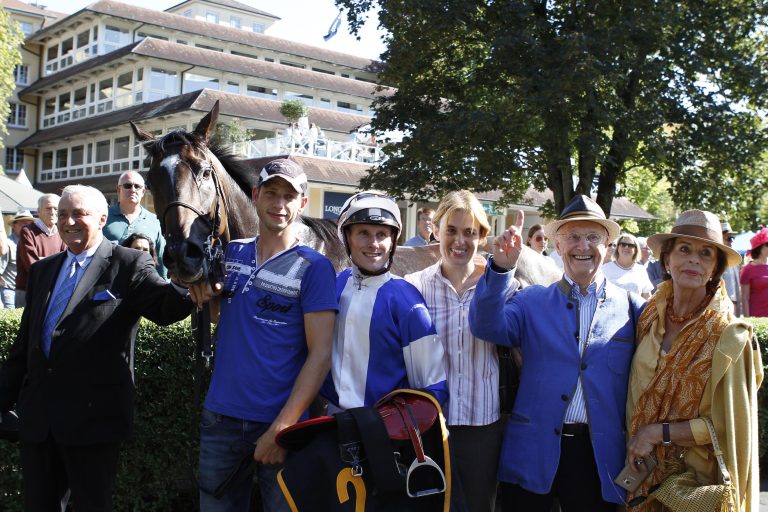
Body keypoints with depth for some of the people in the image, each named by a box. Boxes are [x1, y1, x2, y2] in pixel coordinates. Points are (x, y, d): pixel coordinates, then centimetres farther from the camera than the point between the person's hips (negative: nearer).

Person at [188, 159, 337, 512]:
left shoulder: (314, 267, -7)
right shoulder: (230, 253, 7)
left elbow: (320, 354, -11)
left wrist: (281, 428, -17)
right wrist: (204, 293, -3)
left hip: (280, 423, -4)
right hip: (220, 418, 4)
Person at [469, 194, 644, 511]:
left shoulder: (630, 307, 5)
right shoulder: (532, 301, 4)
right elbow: (488, 327, -12)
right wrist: (502, 267, -24)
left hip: (600, 458, 0)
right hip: (532, 453, 0)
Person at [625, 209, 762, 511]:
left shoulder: (729, 336, -16)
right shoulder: (649, 316, -3)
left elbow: (726, 426, -13)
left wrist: (659, 432, -16)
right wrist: (634, 442, 1)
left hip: (696, 478, -4)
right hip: (641, 473, 4)